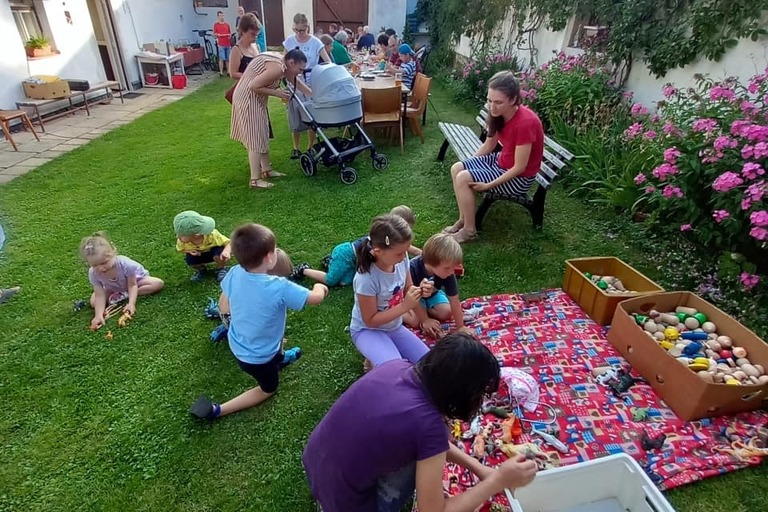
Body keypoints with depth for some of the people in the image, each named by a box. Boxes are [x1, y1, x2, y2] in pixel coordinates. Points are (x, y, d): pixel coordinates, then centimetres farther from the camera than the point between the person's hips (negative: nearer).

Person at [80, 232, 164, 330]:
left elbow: (132, 285, -28)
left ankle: (124, 296, -19)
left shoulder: (125, 264, -40)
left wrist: (131, 304, -42)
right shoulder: (93, 274, -31)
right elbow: (100, 296, -28)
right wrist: (98, 315, -42)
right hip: (113, 289, 2)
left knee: (159, 283, -25)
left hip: (136, 279, -1)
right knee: (93, 302, -17)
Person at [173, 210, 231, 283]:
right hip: (199, 255, 3)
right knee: (189, 260, -25)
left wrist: (226, 252, -51)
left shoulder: (212, 235, -36)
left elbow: (228, 243, -28)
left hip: (213, 251, -3)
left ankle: (221, 269, 1)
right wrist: (189, 251, -29)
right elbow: (180, 249, -5)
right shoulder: (182, 240, -27)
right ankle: (201, 269, 10)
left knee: (219, 255, -34)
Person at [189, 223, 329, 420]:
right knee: (268, 389, 24)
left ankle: (279, 358, 54)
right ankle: (216, 410, 15)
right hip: (257, 357, -5)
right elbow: (316, 298, -22)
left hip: (237, 345, 6)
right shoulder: (279, 288, -35)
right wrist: (320, 287, 0)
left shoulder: (234, 274, -19)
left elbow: (223, 308, -2)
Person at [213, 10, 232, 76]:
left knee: (228, 59, 7)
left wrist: (230, 35, -3)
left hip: (227, 44, 3)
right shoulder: (216, 24, 2)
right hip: (221, 44, -3)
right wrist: (217, 35, -14)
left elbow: (230, 32, 18)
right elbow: (214, 34, 4)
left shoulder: (227, 24, 11)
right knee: (222, 59, -6)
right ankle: (221, 72, -1)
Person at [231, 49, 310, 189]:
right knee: (256, 138, -6)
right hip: (248, 98, -10)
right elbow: (253, 86, -26)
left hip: (254, 98, 10)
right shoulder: (277, 68, -24)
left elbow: (296, 81, 18)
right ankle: (255, 180, -1)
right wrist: (276, 93, -17)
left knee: (262, 135, 16)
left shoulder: (281, 61, 6)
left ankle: (266, 170, 27)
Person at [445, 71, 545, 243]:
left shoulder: (525, 122, -30)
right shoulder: (500, 114, -6)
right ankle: (463, 220, 9)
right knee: (456, 169, -2)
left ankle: (469, 230, -3)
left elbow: (519, 167, -25)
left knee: (463, 179, -19)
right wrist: (469, 165, 2)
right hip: (501, 161, 8)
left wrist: (489, 185, -23)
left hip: (519, 177, -8)